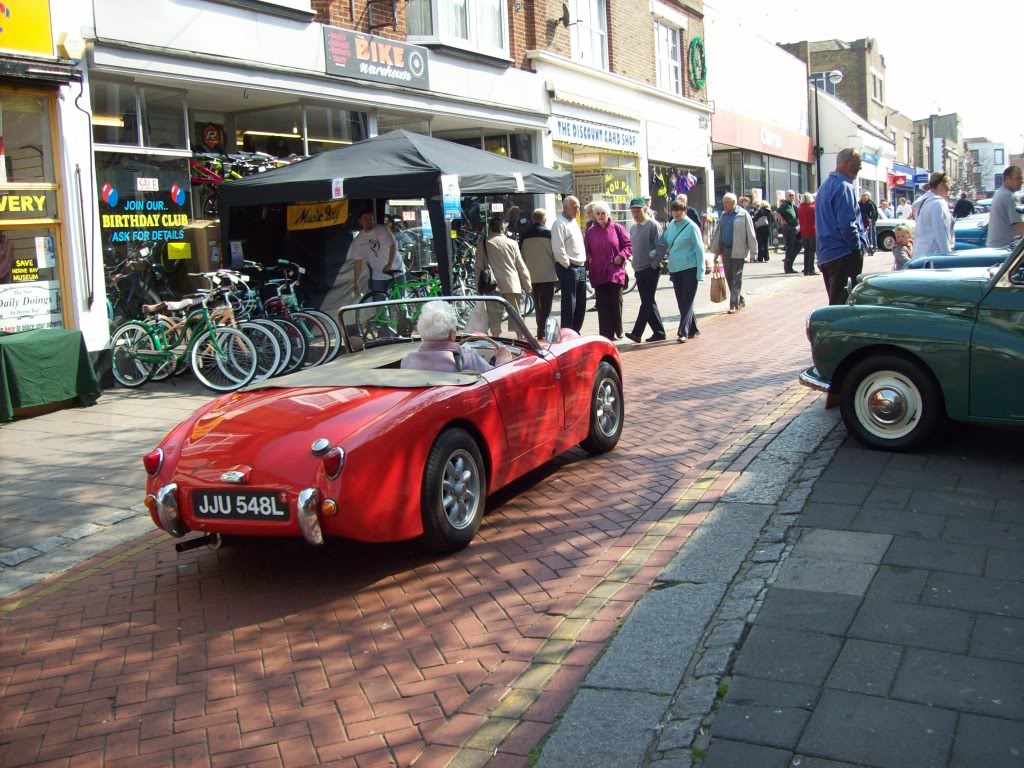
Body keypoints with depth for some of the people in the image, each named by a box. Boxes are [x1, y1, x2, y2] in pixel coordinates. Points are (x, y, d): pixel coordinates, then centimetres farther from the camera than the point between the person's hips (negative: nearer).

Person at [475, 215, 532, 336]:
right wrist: (527, 286, 13)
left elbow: (479, 267, 3)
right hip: (512, 284, 1)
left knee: (494, 316, 1)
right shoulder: (512, 243, 4)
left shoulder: (482, 243, 2)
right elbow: (521, 266, 6)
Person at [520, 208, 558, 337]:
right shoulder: (548, 233, -8)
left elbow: (522, 255, 8)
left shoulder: (524, 234, 3)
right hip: (548, 274, -4)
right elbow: (555, 254, -6)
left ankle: (540, 329, 22)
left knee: (537, 304, 15)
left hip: (532, 275, 4)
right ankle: (542, 331, -8)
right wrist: (558, 273, 6)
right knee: (546, 304, -2)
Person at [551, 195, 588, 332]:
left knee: (581, 304, 11)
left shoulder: (574, 222, 18)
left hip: (580, 267, 9)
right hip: (568, 268, -9)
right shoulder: (559, 224, -11)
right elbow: (558, 249, -18)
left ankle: (575, 332, 21)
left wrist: (583, 263, 14)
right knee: (569, 304, -6)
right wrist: (568, 265, -13)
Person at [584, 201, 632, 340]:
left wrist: (621, 256, -12)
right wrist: (588, 261, -4)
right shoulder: (590, 232, 9)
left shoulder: (617, 228, 2)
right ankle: (606, 334, 6)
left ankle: (617, 331, 17)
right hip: (598, 274, 2)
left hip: (616, 272, -2)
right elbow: (586, 251, 13)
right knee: (602, 305, 2)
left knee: (616, 303, 1)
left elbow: (629, 245, 3)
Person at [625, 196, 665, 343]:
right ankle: (659, 332, 17)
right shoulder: (632, 228, 13)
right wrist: (635, 265, 11)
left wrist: (653, 266, -14)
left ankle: (637, 333, -11)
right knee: (648, 302, 10)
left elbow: (660, 248, -14)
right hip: (639, 270, 8)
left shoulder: (653, 225, -10)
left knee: (647, 302, -7)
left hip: (651, 270, -8)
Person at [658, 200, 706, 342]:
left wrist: (700, 271, -13)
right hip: (675, 269, 6)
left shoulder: (691, 227, -9)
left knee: (687, 301, -6)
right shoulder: (671, 226, 8)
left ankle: (683, 333, -7)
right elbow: (664, 243, 17)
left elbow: (699, 249, -9)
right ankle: (692, 329, 25)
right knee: (681, 302, 12)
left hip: (690, 268, -6)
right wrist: (657, 251, -4)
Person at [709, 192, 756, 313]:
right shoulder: (723, 216, 11)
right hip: (725, 250, 6)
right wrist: (715, 251, 13)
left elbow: (750, 233, -7)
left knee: (736, 278, -4)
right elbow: (717, 233, 15)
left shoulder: (743, 215, -6)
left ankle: (734, 304, -2)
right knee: (729, 277, 10)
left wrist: (753, 250, -8)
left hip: (738, 251, -6)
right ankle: (740, 300, 25)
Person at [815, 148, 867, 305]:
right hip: (843, 255, -10)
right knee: (845, 304, -7)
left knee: (835, 303, 15)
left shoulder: (825, 186, 16)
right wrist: (858, 247, -10)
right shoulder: (843, 187, -14)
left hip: (825, 255, 10)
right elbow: (846, 225, -21)